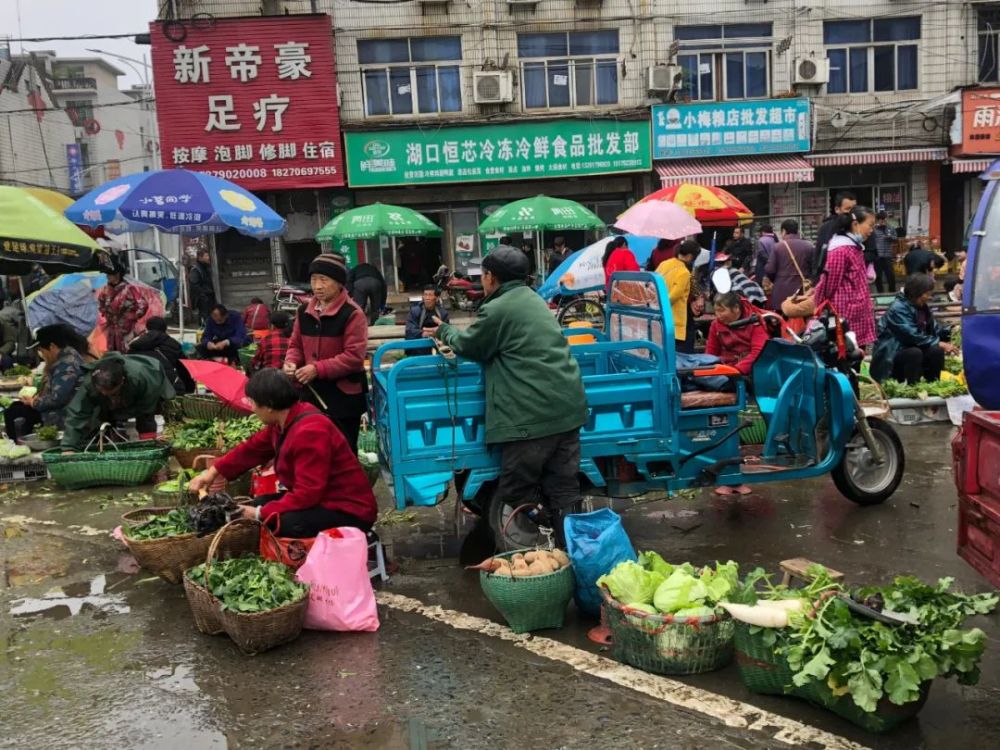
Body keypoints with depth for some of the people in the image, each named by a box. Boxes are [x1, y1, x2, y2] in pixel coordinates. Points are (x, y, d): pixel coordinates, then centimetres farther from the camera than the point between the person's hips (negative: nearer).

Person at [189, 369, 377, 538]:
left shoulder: (309, 432, -28)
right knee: (258, 505, 7)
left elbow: (306, 494, -30)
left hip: (349, 511, -10)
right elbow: (252, 449, 19)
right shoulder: (283, 421, 3)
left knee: (278, 523, -29)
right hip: (320, 498, 10)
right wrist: (213, 472, 19)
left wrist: (261, 513, -21)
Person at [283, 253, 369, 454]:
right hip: (312, 391, 6)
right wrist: (291, 362, -5)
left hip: (344, 394, -6)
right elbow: (296, 345, 18)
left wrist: (318, 369, -22)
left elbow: (354, 356, -19)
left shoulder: (352, 314, -14)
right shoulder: (304, 312, 7)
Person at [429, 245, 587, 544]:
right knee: (564, 489, 12)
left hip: (531, 415, -8)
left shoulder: (496, 310, -8)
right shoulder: (535, 300, 18)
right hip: (567, 406, 9)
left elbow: (468, 346, 7)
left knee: (515, 497, 3)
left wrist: (444, 331, 27)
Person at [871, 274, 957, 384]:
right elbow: (913, 336, -26)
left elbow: (934, 329, 9)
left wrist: (950, 331, -9)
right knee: (915, 353, -33)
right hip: (890, 356, -7)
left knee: (937, 351, -16)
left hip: (910, 349, 8)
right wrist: (939, 344, -23)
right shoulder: (898, 308, -20)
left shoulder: (922, 307, 9)